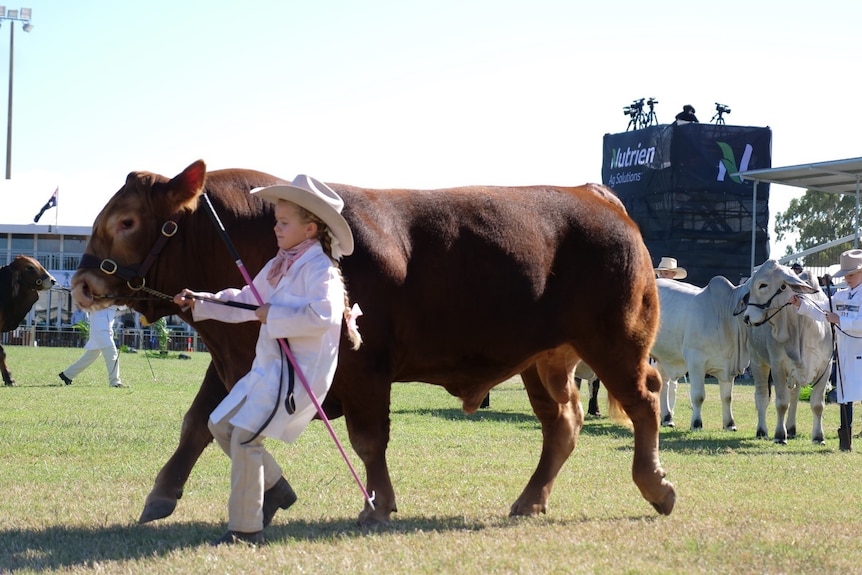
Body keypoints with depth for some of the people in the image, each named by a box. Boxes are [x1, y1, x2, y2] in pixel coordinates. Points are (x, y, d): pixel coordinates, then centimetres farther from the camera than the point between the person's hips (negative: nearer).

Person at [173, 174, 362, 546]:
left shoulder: (319, 269, -15)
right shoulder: (279, 266, 14)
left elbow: (322, 316, -31)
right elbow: (247, 301, 26)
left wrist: (274, 317, -24)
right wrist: (201, 303, 20)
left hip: (298, 371, -10)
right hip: (268, 366, 10)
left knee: (245, 436, -15)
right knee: (220, 425, 12)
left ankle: (245, 529, -7)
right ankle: (275, 488, 25)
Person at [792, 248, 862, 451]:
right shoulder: (841, 296, 14)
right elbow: (820, 313, 15)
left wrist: (840, 320, -19)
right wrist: (801, 303, 3)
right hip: (845, 356, 7)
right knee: (844, 396, 10)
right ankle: (845, 440, 17)